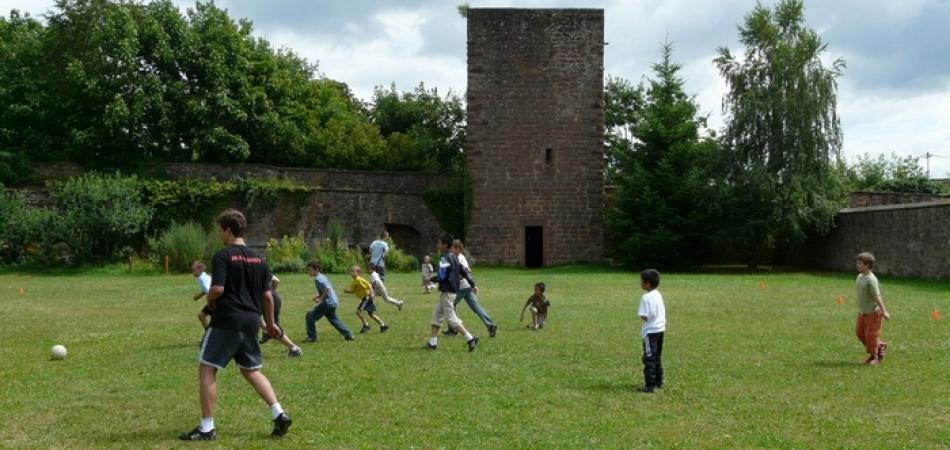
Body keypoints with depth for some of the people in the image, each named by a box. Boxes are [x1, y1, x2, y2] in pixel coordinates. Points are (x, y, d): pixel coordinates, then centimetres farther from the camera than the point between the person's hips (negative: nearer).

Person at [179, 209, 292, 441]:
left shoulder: (223, 256, -9)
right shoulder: (258, 258, 11)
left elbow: (217, 289, -20)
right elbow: (267, 295, 12)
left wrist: (210, 300, 3)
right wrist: (270, 323, 21)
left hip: (226, 320, -7)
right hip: (251, 321, 7)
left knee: (207, 369, 4)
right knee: (251, 370, 18)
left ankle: (207, 428, 5)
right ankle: (279, 414, 8)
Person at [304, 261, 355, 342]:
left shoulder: (318, 279, -15)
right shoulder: (322, 276, 15)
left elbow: (327, 289, -26)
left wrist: (320, 299, -17)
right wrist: (318, 296, 17)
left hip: (328, 303, -10)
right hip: (333, 302, 10)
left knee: (310, 315, -6)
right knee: (333, 319, 22)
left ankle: (312, 337, -2)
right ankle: (348, 335, 22)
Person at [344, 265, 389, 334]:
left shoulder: (359, 279, -17)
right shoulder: (353, 282, 10)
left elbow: (368, 285, -21)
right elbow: (352, 291, 16)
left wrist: (371, 293, -28)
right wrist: (346, 290, -2)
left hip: (367, 297, -10)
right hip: (364, 298, 10)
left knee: (358, 311, -13)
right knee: (371, 314, 13)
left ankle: (366, 325, -1)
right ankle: (383, 325, 17)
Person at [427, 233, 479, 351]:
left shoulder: (444, 259, -17)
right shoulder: (453, 257, 12)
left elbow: (442, 276, -24)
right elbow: (464, 272, 14)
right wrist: (472, 284, 17)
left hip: (447, 292, -10)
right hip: (452, 291, 10)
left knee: (451, 318, -6)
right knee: (436, 315, 15)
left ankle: (470, 338, -8)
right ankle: (432, 343, 17)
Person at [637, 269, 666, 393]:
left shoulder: (646, 297, -18)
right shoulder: (658, 295, 9)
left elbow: (644, 316, -21)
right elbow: (663, 313, 13)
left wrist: (641, 317, -1)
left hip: (650, 331, -9)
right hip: (660, 329, 9)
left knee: (649, 358, -3)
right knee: (657, 357, 18)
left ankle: (650, 385, -3)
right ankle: (658, 382, 25)